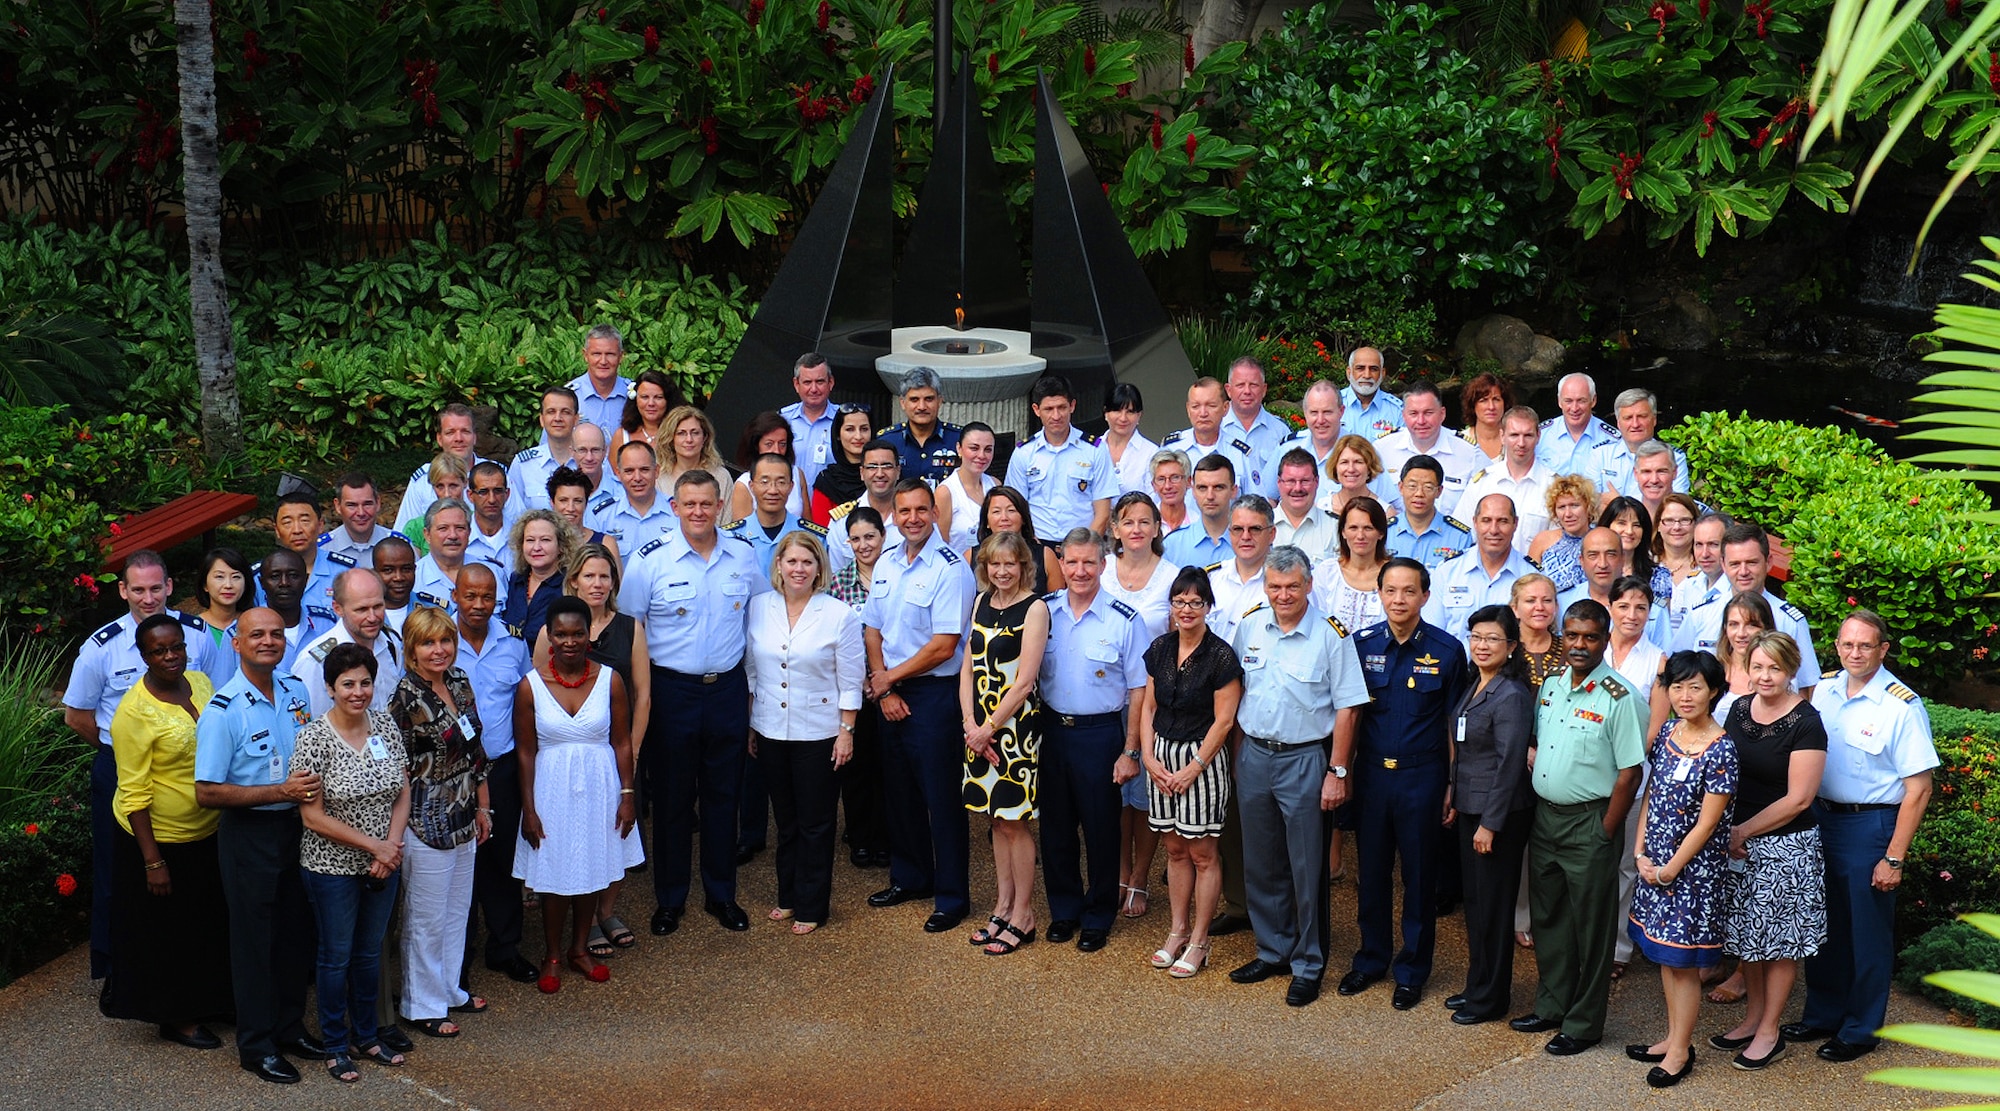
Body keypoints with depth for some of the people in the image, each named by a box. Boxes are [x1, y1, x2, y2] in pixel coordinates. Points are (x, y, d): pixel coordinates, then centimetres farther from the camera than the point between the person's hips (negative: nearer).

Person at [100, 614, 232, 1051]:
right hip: (160, 839, -6)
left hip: (207, 834, 7)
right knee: (165, 930, 8)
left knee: (206, 924, 18)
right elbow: (134, 794, -19)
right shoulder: (134, 712, -21)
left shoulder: (200, 682, -1)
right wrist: (152, 861, -19)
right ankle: (175, 1018, 23)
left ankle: (204, 1004, 36)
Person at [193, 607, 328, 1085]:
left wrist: (313, 782, -1)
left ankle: (290, 1026, 31)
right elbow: (208, 792, -19)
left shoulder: (296, 692, 2)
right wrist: (281, 791, -23)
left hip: (295, 827, 6)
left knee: (296, 932, 15)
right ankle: (256, 1045, 17)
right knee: (254, 940, 5)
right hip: (249, 834, -6)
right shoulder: (223, 710, -17)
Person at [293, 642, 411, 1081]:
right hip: (333, 868, -4)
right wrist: (374, 845, -17)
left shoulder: (386, 725, -2)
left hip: (383, 864, 5)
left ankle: (366, 1036, 34)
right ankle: (336, 1047, 25)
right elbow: (313, 817, -17)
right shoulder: (313, 738, -17)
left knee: (370, 952, 18)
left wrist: (393, 845, -11)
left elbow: (402, 793, 4)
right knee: (336, 956, 10)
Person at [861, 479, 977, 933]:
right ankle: (909, 878, 32)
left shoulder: (950, 568, -14)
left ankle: (951, 897, 9)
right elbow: (872, 631, 10)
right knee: (899, 789, 16)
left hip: (934, 692, -7)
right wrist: (884, 689, -2)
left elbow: (943, 647, -18)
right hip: (889, 693, 7)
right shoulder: (886, 564, 8)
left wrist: (890, 677, -9)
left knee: (942, 795, -1)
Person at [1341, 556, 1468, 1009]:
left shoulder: (1446, 650, -6)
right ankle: (1371, 958, 28)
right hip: (1371, 772, 2)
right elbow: (1351, 713, 7)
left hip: (1423, 776, -2)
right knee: (1371, 870, 12)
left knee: (1420, 875, 7)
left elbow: (1456, 724, -1)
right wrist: (1341, 770, 2)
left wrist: (1454, 786, -3)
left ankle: (1412, 970, 20)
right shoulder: (1362, 644, 0)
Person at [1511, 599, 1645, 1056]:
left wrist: (1605, 834, -14)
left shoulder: (1618, 697, -14)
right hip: (1544, 817, 7)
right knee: (1548, 918, 16)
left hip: (1589, 823, -7)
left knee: (1591, 927, 3)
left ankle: (1583, 1023, 13)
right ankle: (1551, 1006, 30)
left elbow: (1630, 772, -14)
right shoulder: (1550, 687, 6)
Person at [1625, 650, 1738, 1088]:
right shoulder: (1667, 733, 3)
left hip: (1694, 867, -7)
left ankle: (1680, 1051, 16)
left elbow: (1707, 823, -16)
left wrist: (1670, 870, -12)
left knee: (1683, 961, 3)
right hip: (1656, 862, 7)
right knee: (1664, 955, 16)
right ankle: (1673, 1037, 29)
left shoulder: (1721, 749, -18)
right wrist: (1640, 851, 0)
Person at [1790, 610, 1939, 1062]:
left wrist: (1894, 858, -16)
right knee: (1823, 923, 17)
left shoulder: (1902, 706, -16)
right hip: (1821, 819, 6)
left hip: (1871, 825, -6)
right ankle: (1823, 1015, 35)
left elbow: (1918, 789, -15)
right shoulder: (1822, 693, 1)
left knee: (1868, 932, 7)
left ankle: (1860, 1029, 23)